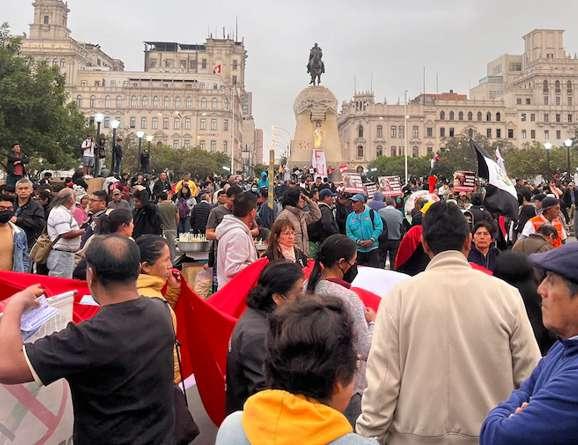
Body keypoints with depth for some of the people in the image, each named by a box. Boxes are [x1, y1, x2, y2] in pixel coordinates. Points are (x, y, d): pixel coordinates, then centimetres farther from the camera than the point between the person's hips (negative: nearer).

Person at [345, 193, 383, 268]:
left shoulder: (372, 213, -4)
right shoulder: (350, 217, 4)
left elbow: (379, 227, -9)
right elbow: (348, 233, 0)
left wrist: (371, 240, -19)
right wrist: (358, 241, -15)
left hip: (372, 248, -3)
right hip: (358, 250, 3)